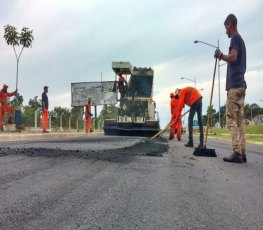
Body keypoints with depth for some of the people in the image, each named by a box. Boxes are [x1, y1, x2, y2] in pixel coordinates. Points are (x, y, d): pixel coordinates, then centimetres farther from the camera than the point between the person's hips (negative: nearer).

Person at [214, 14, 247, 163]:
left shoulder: (235, 38, -3)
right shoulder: (240, 39, 24)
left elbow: (233, 57, -18)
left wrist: (221, 56, -3)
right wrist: (223, 57, 24)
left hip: (234, 85, -9)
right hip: (241, 84, 9)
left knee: (231, 119, -11)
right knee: (240, 119, 6)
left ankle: (237, 152, -16)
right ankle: (242, 152, 5)